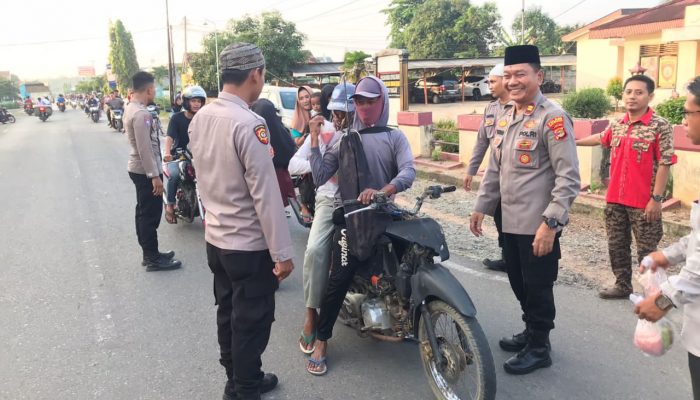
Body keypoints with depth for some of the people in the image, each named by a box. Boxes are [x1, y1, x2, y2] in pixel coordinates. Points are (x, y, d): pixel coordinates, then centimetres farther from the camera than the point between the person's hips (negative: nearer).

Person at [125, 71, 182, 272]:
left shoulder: (131, 109, 11)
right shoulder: (141, 113, -22)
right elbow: (145, 148, -25)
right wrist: (155, 175, -23)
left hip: (138, 169, 10)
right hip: (145, 171, -10)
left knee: (144, 213, 15)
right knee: (150, 214, -3)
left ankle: (149, 253, 26)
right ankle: (153, 258, 4)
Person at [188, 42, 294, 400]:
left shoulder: (200, 118, 2)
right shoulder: (249, 124, -23)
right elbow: (266, 194, -23)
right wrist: (283, 252, -18)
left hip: (215, 238, 8)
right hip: (250, 245, -8)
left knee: (228, 315, 20)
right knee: (251, 324, 8)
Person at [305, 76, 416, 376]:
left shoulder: (394, 137, 6)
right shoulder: (343, 140, 9)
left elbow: (408, 172, -12)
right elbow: (320, 178, -1)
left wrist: (382, 191, -30)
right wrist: (314, 140, -7)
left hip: (385, 217, 1)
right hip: (350, 219, -1)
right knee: (339, 280, -7)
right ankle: (321, 341, 6)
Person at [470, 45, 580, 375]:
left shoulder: (553, 117, -14)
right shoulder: (504, 117, 11)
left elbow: (569, 178, -19)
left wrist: (550, 223, -24)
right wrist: (481, 206, 17)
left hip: (538, 225, -7)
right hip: (511, 221, 7)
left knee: (537, 288, 6)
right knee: (519, 283, 19)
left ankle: (539, 347, 24)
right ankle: (531, 332, 38)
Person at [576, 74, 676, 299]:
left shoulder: (660, 126, -11)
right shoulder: (616, 125, 6)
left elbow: (665, 164, -13)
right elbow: (601, 139, 29)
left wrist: (656, 199, -17)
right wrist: (574, 142, 39)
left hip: (643, 202, -6)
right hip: (615, 199, 6)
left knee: (646, 251, 3)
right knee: (617, 246, 15)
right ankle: (622, 285, 30)